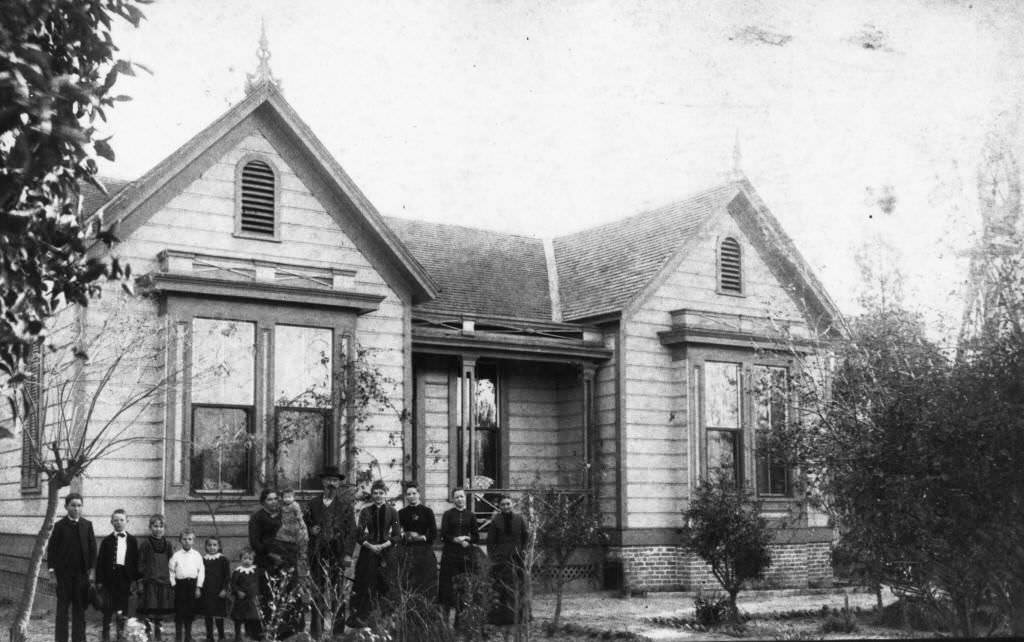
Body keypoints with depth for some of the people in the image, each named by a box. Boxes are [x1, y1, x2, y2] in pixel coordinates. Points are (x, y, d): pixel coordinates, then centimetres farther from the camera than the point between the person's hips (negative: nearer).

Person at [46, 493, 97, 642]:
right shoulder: (59, 526, -1)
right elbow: (51, 548, 0)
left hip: (82, 572, 2)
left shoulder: (87, 525, 5)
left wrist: (90, 566, 1)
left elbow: (92, 547, 7)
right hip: (63, 572, -2)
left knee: (80, 607, 6)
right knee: (62, 607, 4)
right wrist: (52, 568, -6)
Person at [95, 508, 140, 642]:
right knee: (108, 610, 1)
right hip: (110, 578, -1)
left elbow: (136, 561, 5)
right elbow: (100, 562, 2)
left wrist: (136, 580, -1)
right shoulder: (107, 541, 5)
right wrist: (99, 581, -5)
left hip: (126, 579, 1)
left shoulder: (133, 541, 7)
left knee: (123, 610, 4)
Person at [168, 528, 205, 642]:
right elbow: (171, 571, 2)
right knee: (179, 611, 0)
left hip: (193, 584, 1)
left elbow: (201, 571, 3)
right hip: (180, 584, -1)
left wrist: (198, 587, -1)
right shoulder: (176, 555, 0)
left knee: (190, 611, 7)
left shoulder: (197, 555, 3)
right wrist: (173, 584, -4)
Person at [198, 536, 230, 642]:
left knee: (218, 615, -1)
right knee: (207, 615, 8)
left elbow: (227, 576, -3)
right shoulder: (202, 559, 5)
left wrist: (224, 589, -10)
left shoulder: (223, 560, -3)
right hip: (205, 592, 3)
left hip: (218, 592, -3)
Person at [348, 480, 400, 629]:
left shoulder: (392, 512, 5)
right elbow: (359, 535, 3)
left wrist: (384, 545, -13)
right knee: (366, 584, -6)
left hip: (386, 551, 0)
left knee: (384, 584, -1)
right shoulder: (366, 511, 6)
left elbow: (396, 535, 2)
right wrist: (370, 545, -13)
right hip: (368, 550, 0)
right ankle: (361, 615, -3)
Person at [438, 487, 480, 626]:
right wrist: (456, 539, -15)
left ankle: (461, 618, 5)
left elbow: (476, 537, 9)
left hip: (466, 554, 1)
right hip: (450, 554, -1)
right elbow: (443, 535, -1)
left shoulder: (470, 515, 9)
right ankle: (446, 617, 1)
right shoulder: (448, 514, 5)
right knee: (449, 584, -5)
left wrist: (467, 539, -9)